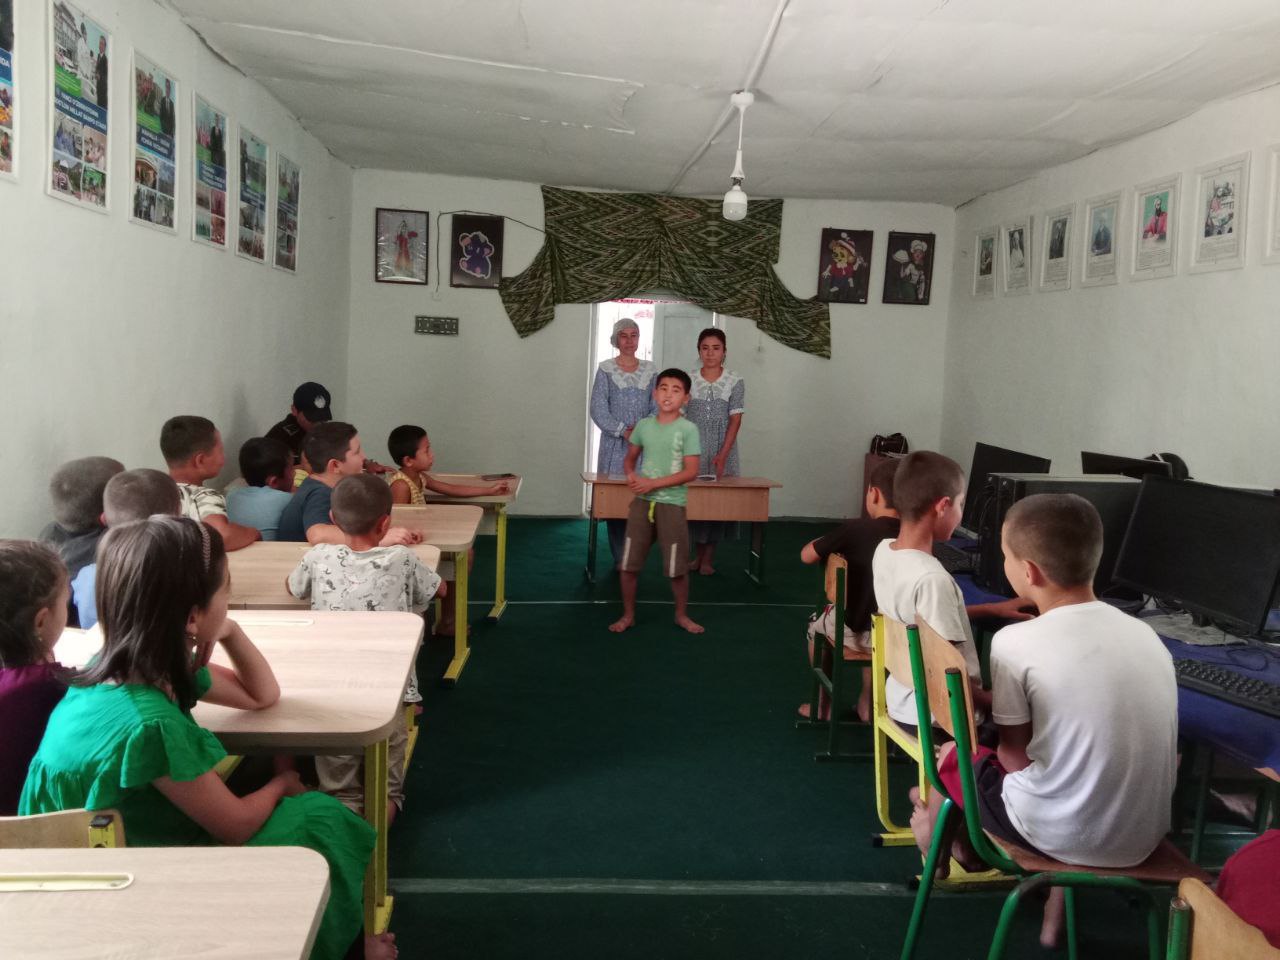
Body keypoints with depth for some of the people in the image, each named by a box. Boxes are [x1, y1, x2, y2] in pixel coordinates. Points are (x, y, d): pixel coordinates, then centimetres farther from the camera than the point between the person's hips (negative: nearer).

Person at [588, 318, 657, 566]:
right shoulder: (605, 369, 3)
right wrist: (623, 431, -14)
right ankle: (619, 557, 5)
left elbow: (657, 407, 6)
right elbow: (598, 409, -4)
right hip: (614, 444, -2)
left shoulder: (650, 369, 9)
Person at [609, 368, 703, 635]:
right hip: (642, 501, 3)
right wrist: (631, 475, -7)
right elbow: (629, 459, 16)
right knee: (628, 563, 5)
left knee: (677, 567, 4)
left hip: (672, 504, -3)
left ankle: (681, 615, 25)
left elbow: (691, 472, -12)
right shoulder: (644, 425, 5)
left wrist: (654, 483, -17)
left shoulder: (688, 429, -7)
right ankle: (628, 615, 22)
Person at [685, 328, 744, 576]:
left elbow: (735, 420, -4)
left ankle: (709, 557, 8)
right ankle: (699, 553, 16)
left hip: (722, 452, -1)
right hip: (693, 450, 1)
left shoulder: (735, 382, 0)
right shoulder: (688, 380, 2)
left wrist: (723, 455, -13)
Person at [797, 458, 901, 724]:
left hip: (856, 634, -3)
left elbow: (807, 556, -3)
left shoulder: (853, 529, -16)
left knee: (817, 623, 31)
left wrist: (835, 543, 15)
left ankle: (824, 703, 37)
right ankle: (867, 702, 41)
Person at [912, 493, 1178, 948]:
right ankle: (1055, 914, 35)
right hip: (1144, 838, 5)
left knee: (953, 754, 19)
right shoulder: (1144, 633, -1)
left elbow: (1016, 755, -10)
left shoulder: (1016, 642, -19)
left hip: (1059, 834, -5)